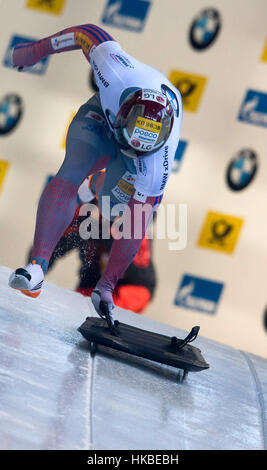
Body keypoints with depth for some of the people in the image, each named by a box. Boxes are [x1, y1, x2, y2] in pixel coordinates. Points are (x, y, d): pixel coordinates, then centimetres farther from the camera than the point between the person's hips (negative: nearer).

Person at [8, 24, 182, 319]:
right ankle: (38, 266, -33)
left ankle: (101, 183, 29)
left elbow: (137, 227, -34)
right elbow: (89, 33, -25)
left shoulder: (158, 164, -42)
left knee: (110, 204, -13)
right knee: (71, 174, -27)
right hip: (100, 116, 0)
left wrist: (107, 284, -30)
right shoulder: (120, 73, -45)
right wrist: (35, 51, -15)